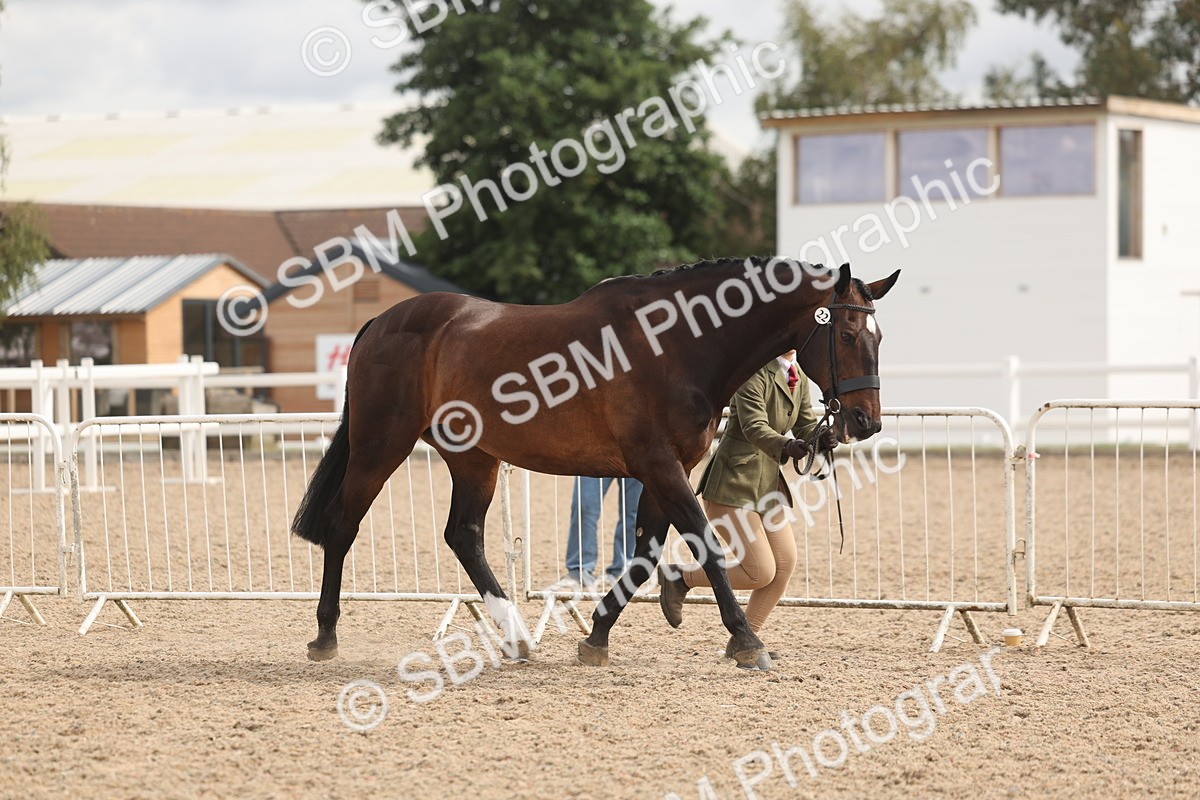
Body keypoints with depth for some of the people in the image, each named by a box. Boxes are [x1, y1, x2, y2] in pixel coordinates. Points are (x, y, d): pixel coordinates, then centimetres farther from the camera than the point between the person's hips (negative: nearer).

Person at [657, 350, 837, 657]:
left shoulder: (799, 378, 10)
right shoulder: (755, 373, -16)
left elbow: (805, 428, 7)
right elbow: (754, 426, -28)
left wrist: (821, 438, -17)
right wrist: (785, 446, -47)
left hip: (768, 483, 9)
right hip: (733, 484, -9)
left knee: (786, 563, 1)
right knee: (762, 572, -12)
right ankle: (678, 576, 6)